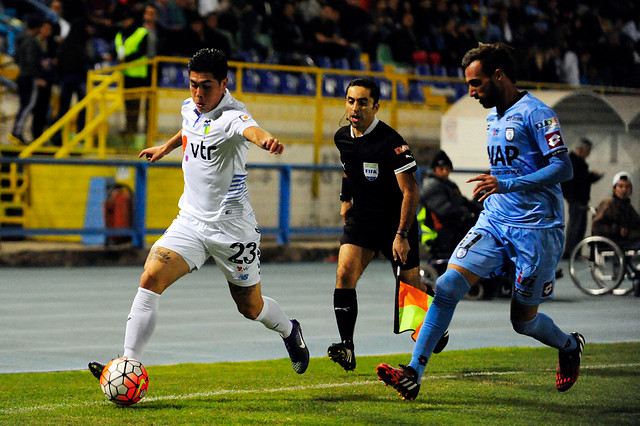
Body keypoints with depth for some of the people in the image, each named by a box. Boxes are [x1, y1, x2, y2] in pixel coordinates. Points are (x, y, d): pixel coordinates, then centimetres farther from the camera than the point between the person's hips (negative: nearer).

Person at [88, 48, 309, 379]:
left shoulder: (232, 116, -22)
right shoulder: (190, 107, 1)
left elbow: (250, 129, -48)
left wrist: (266, 139, -70)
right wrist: (166, 147, 42)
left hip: (231, 227, -5)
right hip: (191, 221, 6)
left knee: (251, 307, 11)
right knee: (150, 279, -16)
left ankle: (289, 331, 45)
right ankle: (129, 364, -15)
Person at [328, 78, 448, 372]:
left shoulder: (391, 143, -21)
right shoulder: (342, 137, 0)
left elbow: (410, 191, -20)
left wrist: (402, 235, -24)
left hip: (395, 222, -5)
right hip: (361, 220, 5)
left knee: (411, 286, 5)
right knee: (344, 273, -18)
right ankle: (346, 348, -21)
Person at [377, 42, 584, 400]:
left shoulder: (535, 113, -11)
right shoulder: (494, 117, 16)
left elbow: (564, 168, -19)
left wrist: (506, 185, -26)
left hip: (536, 229, -7)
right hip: (494, 222, 7)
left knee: (524, 321, 3)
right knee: (448, 285, -14)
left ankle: (570, 347, 36)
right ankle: (413, 375, -17)